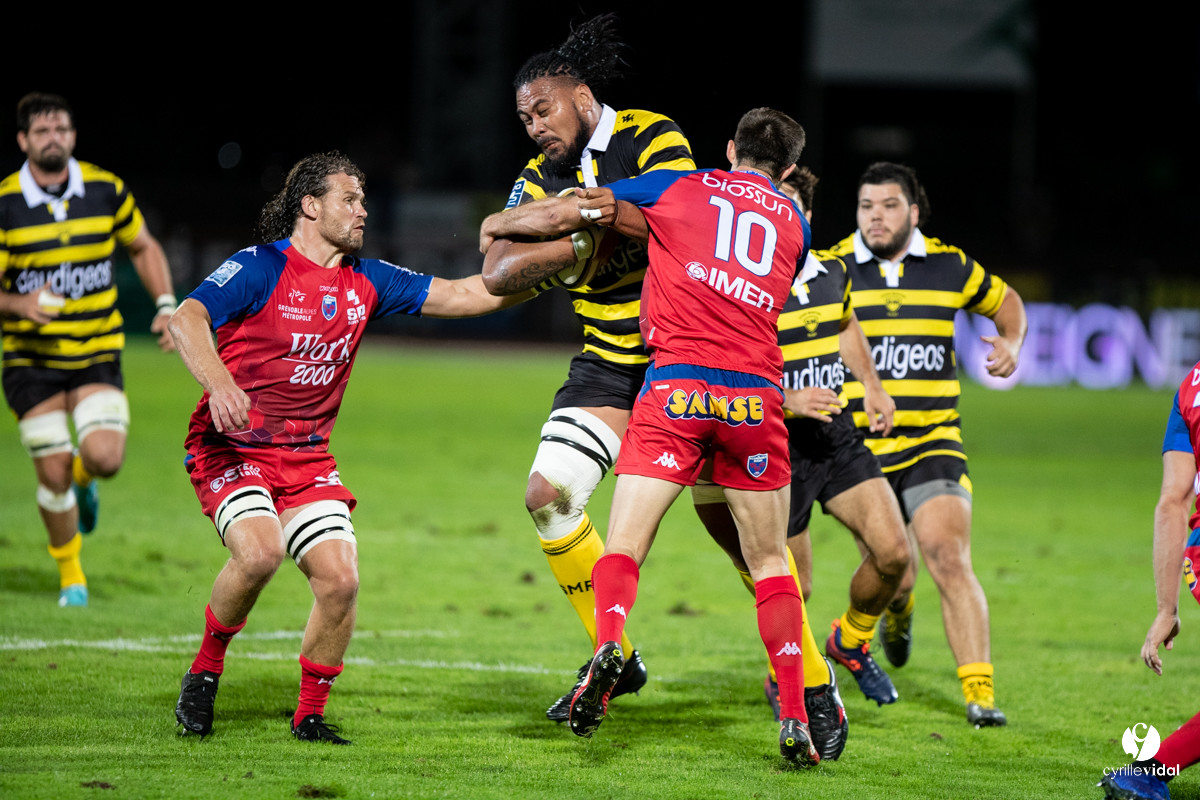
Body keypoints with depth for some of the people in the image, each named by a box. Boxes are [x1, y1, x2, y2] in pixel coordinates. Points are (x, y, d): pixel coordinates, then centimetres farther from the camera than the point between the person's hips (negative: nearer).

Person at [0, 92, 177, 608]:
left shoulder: (106, 190, -2)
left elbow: (144, 247, 14)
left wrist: (166, 306, 1)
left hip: (98, 352, 1)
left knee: (105, 459, -16)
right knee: (53, 475, -4)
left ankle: (82, 479, 24)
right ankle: (70, 574, 21)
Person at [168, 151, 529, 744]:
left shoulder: (365, 282, 7)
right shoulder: (259, 268, -12)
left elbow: (463, 296, 9)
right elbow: (186, 319, -26)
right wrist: (219, 383, -44)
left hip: (308, 459, 5)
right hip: (231, 447, -5)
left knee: (340, 579, -12)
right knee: (260, 550, -31)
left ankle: (310, 715, 8)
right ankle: (205, 671, -5)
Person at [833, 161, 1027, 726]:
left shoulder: (950, 266, 4)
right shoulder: (831, 269, -2)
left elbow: (1005, 302, 21)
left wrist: (1011, 344, 2)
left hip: (932, 441, 0)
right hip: (857, 444, 0)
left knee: (949, 559, -16)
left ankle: (980, 693, -13)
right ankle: (897, 608, 41)